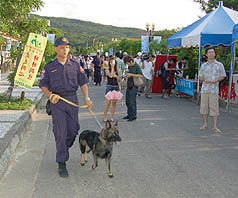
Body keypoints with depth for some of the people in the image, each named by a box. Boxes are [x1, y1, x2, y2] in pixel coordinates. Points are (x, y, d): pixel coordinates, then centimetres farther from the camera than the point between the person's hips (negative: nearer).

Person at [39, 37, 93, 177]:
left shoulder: (75, 65, 6)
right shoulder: (49, 67, 2)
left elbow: (83, 82, 9)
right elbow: (43, 85, 7)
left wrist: (87, 98, -2)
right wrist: (50, 95, -11)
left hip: (72, 99, 2)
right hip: (57, 102, -2)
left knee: (73, 130, 8)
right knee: (60, 133, -4)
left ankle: (64, 148, 38)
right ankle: (61, 163, 4)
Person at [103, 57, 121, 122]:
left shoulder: (117, 70, 10)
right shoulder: (107, 70, -1)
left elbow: (119, 80, 7)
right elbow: (111, 75, -21)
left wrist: (116, 75, -11)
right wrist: (112, 67, -12)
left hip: (116, 87, 4)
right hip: (109, 87, -4)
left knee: (114, 103, 4)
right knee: (108, 102, -8)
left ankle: (111, 117, 11)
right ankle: (105, 117, 0)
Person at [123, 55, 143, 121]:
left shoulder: (137, 66, -12)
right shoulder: (129, 67, 12)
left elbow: (140, 75, -20)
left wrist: (131, 74, -22)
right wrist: (127, 75, 10)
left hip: (134, 87, -8)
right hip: (128, 86, 9)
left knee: (132, 102, -5)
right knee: (127, 102, 14)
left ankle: (133, 116, 6)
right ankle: (129, 114, 26)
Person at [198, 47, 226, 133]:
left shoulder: (219, 65, 5)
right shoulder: (203, 65, 11)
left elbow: (223, 76, 7)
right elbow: (200, 77, 13)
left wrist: (216, 80, -12)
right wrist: (205, 80, -8)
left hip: (214, 89, -2)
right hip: (204, 88, 3)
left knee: (214, 107, -5)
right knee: (203, 107, 5)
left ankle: (215, 126, 1)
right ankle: (205, 124, 18)